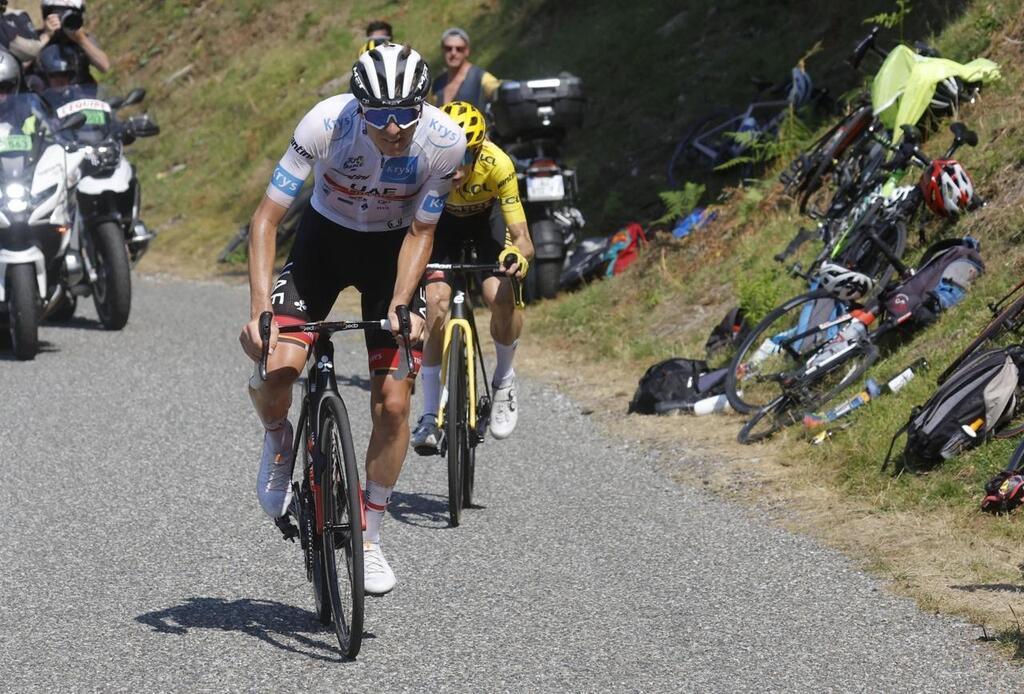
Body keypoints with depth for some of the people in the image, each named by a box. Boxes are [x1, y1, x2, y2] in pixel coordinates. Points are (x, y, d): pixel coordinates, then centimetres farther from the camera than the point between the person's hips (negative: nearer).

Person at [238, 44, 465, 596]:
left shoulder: (444, 141, -27)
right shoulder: (327, 123, -31)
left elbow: (420, 232, -13)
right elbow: (267, 218, -26)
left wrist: (399, 307, -26)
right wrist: (259, 309, -36)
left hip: (392, 250, 1)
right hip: (325, 239, -1)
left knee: (392, 400, -9)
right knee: (274, 369, -23)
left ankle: (369, 537, 10)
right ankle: (278, 438, 13)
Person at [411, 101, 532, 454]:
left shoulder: (497, 165, -37)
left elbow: (521, 237, -35)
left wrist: (519, 256, -57)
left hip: (488, 216, -1)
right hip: (443, 218, 1)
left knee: (501, 296, -24)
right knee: (436, 302, -18)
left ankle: (504, 381, 5)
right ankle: (430, 414, -6)